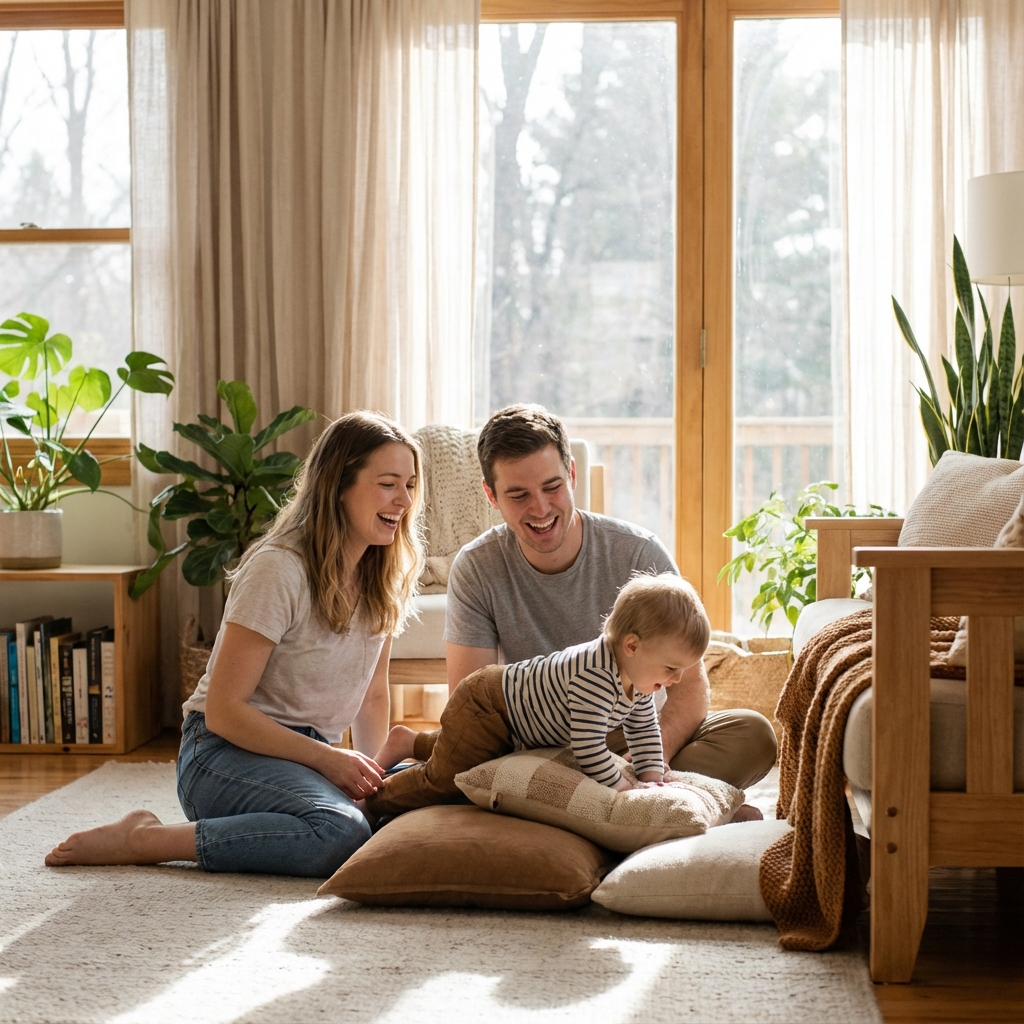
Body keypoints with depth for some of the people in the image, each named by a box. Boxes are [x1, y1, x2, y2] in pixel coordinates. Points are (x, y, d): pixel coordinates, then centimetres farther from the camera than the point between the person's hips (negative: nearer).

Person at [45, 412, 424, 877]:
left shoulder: (383, 577, 7)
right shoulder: (279, 569, -16)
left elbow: (373, 694, 16)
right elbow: (224, 710, -17)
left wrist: (371, 772, -2)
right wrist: (325, 758, -19)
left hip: (306, 758, 8)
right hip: (228, 751, -8)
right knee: (339, 833, -36)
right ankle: (144, 839, -19)